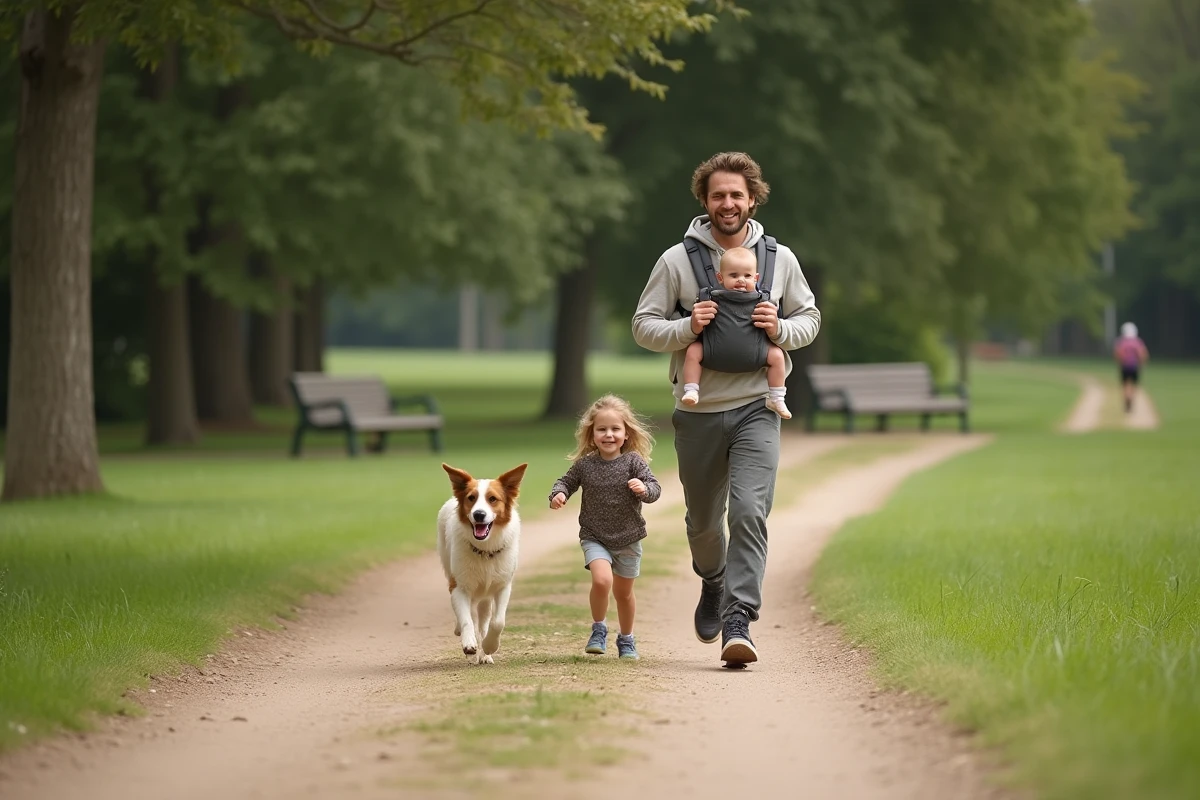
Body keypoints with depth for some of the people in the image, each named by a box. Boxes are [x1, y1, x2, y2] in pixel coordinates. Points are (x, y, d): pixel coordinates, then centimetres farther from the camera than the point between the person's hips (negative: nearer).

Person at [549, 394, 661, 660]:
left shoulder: (634, 462, -10)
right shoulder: (584, 465, -6)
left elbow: (654, 488, -13)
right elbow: (567, 481, 8)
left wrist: (644, 489, -35)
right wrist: (558, 494, -13)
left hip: (628, 539, 1)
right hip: (595, 538, -1)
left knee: (624, 592, 15)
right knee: (602, 580, -24)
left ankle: (626, 639, 37)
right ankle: (599, 630, -1)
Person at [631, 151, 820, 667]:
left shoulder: (780, 259, 4)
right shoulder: (677, 260, -1)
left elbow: (810, 319, 14)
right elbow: (643, 325, 1)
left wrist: (782, 329, -9)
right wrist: (686, 327, -18)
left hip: (756, 409, -1)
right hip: (698, 412, 1)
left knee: (749, 512, -17)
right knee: (703, 519, 15)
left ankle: (738, 623, -18)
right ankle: (713, 582, 47)